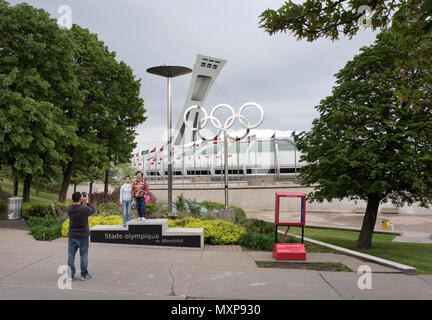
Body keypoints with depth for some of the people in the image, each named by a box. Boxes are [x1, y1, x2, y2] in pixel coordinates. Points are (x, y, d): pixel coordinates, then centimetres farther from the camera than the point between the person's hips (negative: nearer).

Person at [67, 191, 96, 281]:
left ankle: (71, 274, 15)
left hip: (72, 236, 3)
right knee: (83, 256, 8)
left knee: (71, 256, 10)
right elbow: (93, 210, 3)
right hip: (83, 236, -3)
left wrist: (81, 202, 17)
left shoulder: (69, 209, -7)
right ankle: (84, 274, 15)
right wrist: (87, 202, 12)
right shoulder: (85, 209, -18)